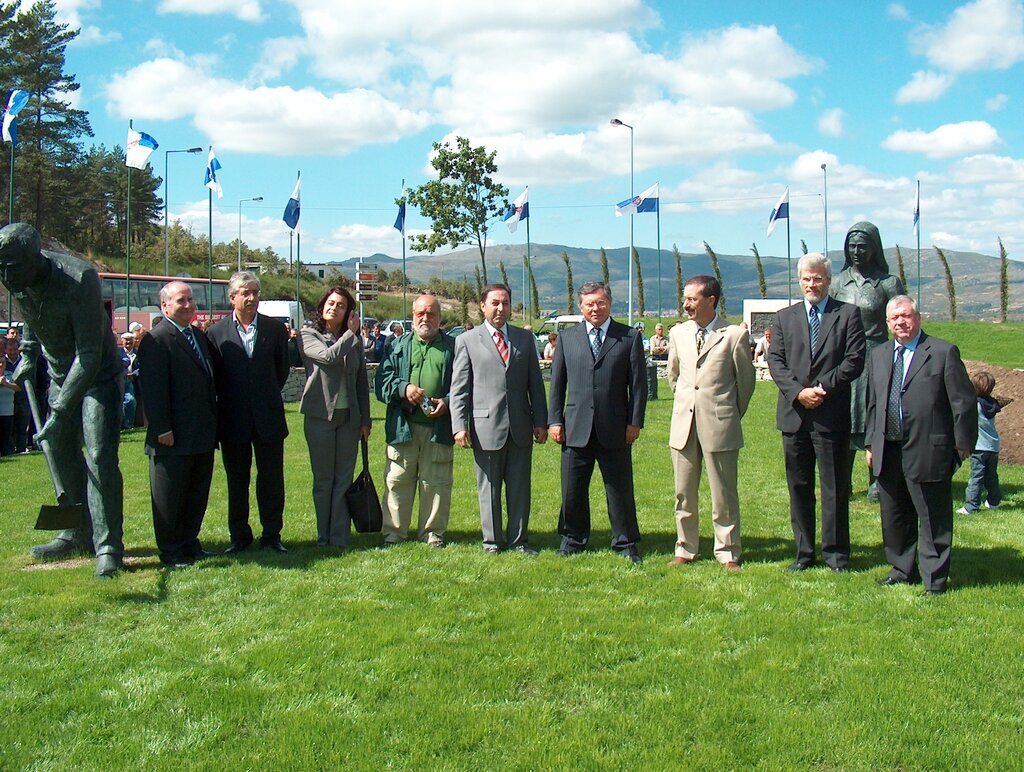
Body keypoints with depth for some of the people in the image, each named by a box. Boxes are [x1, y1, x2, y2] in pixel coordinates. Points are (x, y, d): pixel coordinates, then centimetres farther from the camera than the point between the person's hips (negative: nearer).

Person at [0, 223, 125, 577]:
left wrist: (61, 409, -36)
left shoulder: (79, 278, -32)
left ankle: (108, 545, -10)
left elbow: (90, 354, -32)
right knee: (62, 452, 10)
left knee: (100, 456, -14)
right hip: (59, 374, 7)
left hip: (98, 375, -7)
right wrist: (29, 356, 10)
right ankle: (80, 532, 22)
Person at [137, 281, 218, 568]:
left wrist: (213, 424, 16)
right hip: (174, 438, -8)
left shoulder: (200, 336, 14)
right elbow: (153, 390, -17)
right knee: (169, 498, 4)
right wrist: (162, 430, -20)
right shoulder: (156, 340, -13)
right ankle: (170, 552, 14)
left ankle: (190, 543, 27)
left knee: (198, 494, 15)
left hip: (202, 437, 8)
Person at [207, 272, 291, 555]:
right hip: (233, 420, 0)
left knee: (272, 479, 6)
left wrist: (268, 397, 8)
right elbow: (213, 375, 2)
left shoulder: (275, 329, 2)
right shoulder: (216, 333, -1)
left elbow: (282, 369, 9)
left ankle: (272, 534, 18)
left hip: (269, 416, 1)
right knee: (236, 481, 9)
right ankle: (239, 536, 20)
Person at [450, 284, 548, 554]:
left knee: (520, 488, 8)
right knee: (489, 488, 7)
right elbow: (459, 388, 0)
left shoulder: (525, 338, 12)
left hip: (520, 427, 3)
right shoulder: (467, 341, 3)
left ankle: (518, 540, 20)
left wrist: (540, 421, 5)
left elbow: (535, 383, 11)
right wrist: (459, 425, -9)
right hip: (486, 427, -2)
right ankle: (493, 540, 20)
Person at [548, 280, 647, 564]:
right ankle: (573, 539, 26)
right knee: (572, 490, 8)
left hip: (615, 429, -1)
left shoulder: (630, 337, 3)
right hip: (576, 428, 2)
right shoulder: (567, 338, 9)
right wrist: (554, 420, 3)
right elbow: (557, 382, 10)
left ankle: (625, 544, 19)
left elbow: (638, 383, 2)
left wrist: (635, 422, -4)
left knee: (620, 489, 6)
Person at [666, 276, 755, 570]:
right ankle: (686, 548, 23)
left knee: (724, 495, 4)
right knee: (684, 493, 10)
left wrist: (731, 416, 10)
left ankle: (727, 553, 16)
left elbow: (746, 380, 3)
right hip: (683, 424, 4)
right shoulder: (678, 333, 8)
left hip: (720, 424, -4)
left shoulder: (734, 335, -6)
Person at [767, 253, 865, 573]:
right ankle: (804, 552, 17)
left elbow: (854, 360, -4)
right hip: (794, 413, 3)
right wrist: (798, 392, -11)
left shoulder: (848, 314, 4)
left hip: (832, 414, -3)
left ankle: (836, 552, 13)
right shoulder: (784, 317, 13)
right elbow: (775, 361, 4)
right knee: (799, 487, 8)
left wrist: (824, 388, -14)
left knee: (835, 487, 3)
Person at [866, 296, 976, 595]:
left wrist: (963, 443, -6)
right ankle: (903, 571, 30)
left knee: (933, 519, 2)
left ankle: (934, 579, 12)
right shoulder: (879, 355, 14)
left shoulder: (943, 352, -4)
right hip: (887, 452, 6)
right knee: (893, 519, 15)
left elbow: (964, 402, -5)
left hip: (928, 451, -6)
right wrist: (870, 442, 13)